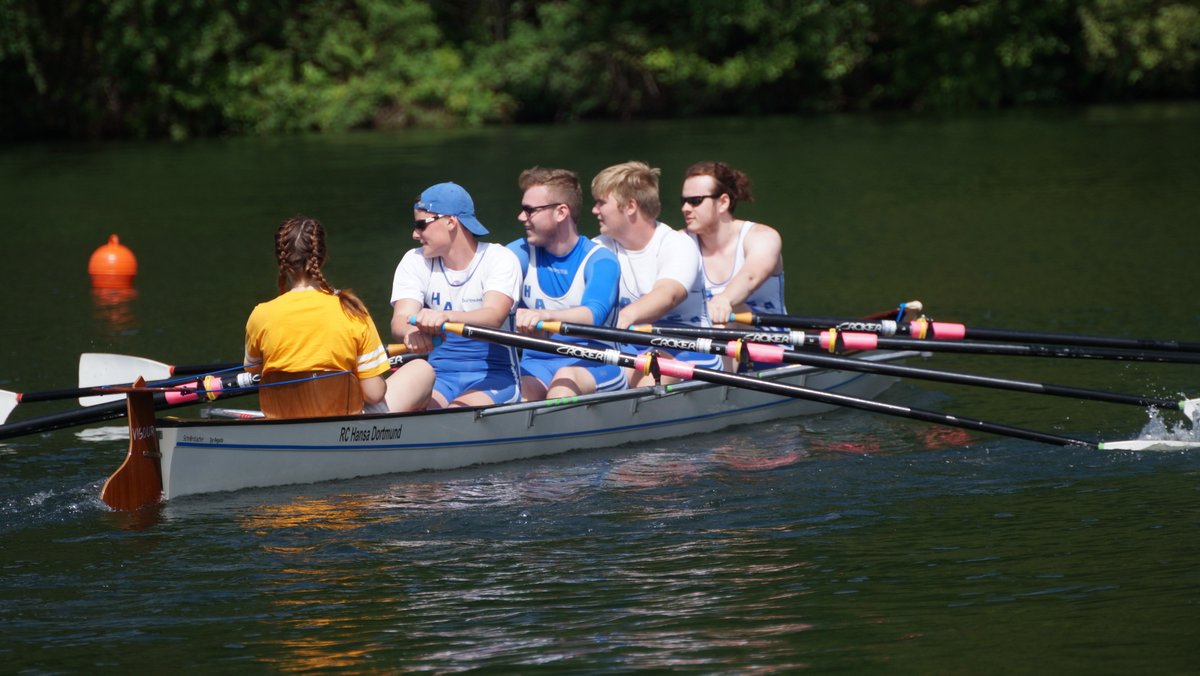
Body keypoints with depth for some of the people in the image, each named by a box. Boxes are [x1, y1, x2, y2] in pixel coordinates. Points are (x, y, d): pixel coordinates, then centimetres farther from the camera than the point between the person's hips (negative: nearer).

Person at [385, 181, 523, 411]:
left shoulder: (500, 259, -3)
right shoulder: (415, 262, 8)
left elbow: (494, 317, -23)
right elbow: (400, 319, -9)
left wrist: (445, 317, -44)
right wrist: (410, 331, -36)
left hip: (492, 380, -3)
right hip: (439, 379, 3)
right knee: (418, 369, -33)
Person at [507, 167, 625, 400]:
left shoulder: (599, 260, -7)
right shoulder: (521, 252, 8)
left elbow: (593, 315, -26)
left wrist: (547, 315, -47)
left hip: (592, 365, -3)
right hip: (536, 361, 3)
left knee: (566, 378, -37)